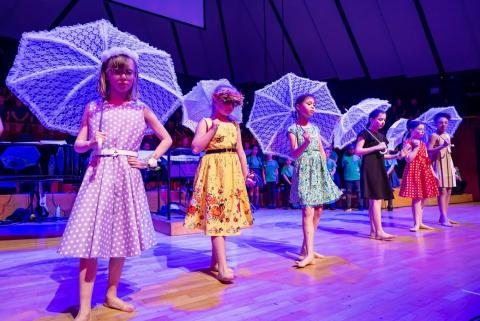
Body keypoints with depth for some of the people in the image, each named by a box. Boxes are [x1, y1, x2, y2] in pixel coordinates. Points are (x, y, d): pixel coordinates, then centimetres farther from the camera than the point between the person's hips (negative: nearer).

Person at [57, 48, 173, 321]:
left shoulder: (141, 109, 5)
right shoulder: (93, 108, 5)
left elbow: (166, 139, 12)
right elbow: (78, 145, 9)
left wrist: (150, 162, 1)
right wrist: (92, 143, -13)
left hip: (127, 176, 1)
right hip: (98, 174, -1)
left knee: (122, 236, 7)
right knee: (89, 237, -6)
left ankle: (112, 295, 24)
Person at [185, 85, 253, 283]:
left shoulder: (234, 125, 16)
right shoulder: (206, 122, 1)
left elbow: (240, 151, 17)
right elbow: (196, 148, -10)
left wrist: (245, 174, 13)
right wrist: (213, 129, -13)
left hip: (232, 171, 6)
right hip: (214, 171, -6)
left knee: (226, 215, 6)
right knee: (216, 215, -11)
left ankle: (215, 261, 19)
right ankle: (223, 268, -13)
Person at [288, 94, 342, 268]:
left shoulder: (315, 128, 15)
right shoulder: (293, 129, -2)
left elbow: (322, 152, 17)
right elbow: (294, 154, -13)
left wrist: (324, 169, 7)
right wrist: (305, 143, -30)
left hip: (319, 169, 6)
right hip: (304, 169, -6)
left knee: (317, 210, 5)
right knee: (307, 211, -14)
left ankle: (306, 247, 17)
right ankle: (309, 253, -16)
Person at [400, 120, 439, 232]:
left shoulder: (423, 144, 16)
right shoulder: (407, 143, -7)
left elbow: (427, 160, 17)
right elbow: (409, 159, -18)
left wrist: (433, 173, 13)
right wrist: (416, 147, -14)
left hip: (425, 172, 8)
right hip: (414, 171, -8)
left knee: (423, 198, 9)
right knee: (416, 198, -9)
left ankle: (420, 222, 17)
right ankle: (416, 224, -4)